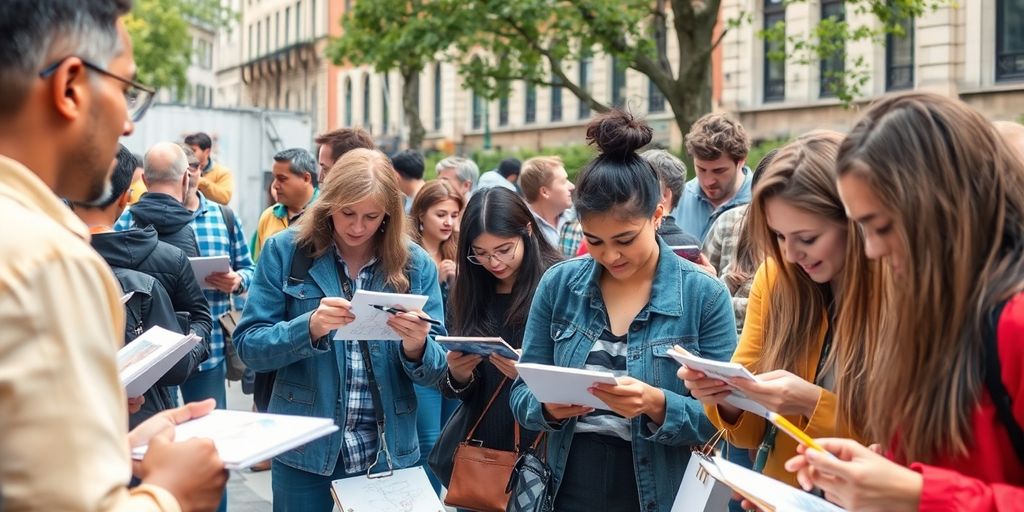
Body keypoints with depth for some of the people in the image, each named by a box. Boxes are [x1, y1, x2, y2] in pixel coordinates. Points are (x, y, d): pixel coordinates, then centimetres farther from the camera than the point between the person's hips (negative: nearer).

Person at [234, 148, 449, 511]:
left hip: (388, 455, 1)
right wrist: (309, 327, -25)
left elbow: (436, 371, -1)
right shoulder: (286, 251, -4)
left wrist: (416, 347, -23)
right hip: (304, 453, -1)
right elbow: (248, 345, -7)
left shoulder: (415, 264, -2)